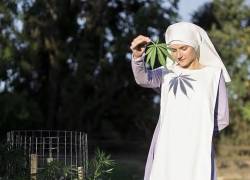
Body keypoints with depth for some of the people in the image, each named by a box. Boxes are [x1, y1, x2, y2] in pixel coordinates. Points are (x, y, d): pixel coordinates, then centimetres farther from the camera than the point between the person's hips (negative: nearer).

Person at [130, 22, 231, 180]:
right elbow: (143, 79, -11)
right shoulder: (167, 73, 10)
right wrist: (138, 56, -28)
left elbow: (222, 119, 8)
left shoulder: (213, 75, 4)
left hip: (197, 151, -2)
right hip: (166, 151, 2)